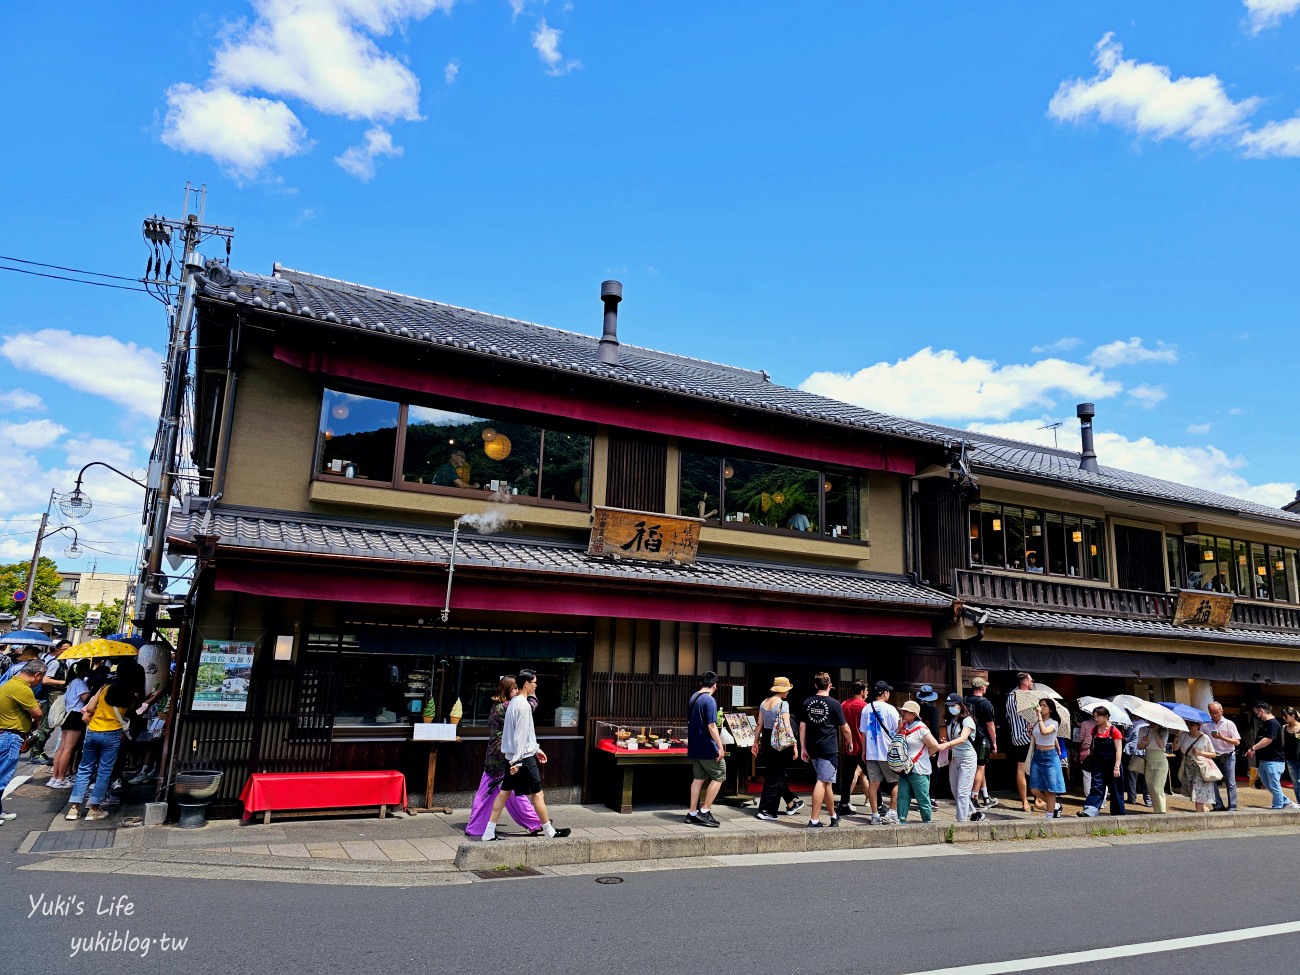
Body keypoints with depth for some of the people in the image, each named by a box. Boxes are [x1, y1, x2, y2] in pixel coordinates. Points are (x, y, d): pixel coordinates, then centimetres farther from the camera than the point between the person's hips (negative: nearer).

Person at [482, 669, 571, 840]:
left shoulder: (514, 702, 11)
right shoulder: (524, 705, -18)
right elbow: (521, 735, -21)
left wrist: (536, 749, 23)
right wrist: (518, 761, -20)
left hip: (511, 756, 9)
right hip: (523, 756, -9)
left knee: (505, 792, 11)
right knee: (537, 794, 2)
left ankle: (489, 832, 11)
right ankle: (550, 832, 13)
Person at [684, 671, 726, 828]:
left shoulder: (693, 697, 10)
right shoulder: (710, 700, -16)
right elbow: (711, 727, -21)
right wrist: (720, 747, -18)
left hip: (694, 747, 8)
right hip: (707, 748, -8)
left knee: (698, 778, 13)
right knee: (719, 775, 2)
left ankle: (692, 813, 13)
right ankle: (705, 811, -1)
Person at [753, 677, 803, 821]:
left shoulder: (764, 702, 6)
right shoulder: (783, 704, -13)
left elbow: (760, 724, 10)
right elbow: (787, 726, -18)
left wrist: (756, 741, 16)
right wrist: (794, 744, -17)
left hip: (766, 739, 7)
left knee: (778, 772, 19)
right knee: (775, 776, 1)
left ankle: (791, 803, 33)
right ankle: (766, 810, 2)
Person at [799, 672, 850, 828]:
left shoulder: (808, 703, 6)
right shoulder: (834, 703, -8)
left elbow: (802, 726, 7)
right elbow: (844, 729, -1)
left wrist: (803, 748, 12)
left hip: (813, 749, 6)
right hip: (829, 749, -6)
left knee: (827, 782, 18)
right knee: (822, 782, -5)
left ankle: (833, 816, 31)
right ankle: (814, 820, -9)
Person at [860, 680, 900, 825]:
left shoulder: (866, 709, 6)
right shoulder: (890, 709, -8)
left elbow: (863, 732, 11)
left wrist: (864, 751, 18)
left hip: (871, 753, 4)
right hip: (888, 753, -4)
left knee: (873, 783, 5)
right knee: (896, 782, 10)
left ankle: (875, 815, 7)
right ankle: (892, 812, 5)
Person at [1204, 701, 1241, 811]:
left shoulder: (1229, 724, -1)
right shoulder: (1205, 724, 3)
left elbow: (1237, 742, -4)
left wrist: (1222, 738, -18)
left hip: (1227, 757, -2)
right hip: (1212, 757, 2)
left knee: (1230, 783, 1)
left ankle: (1232, 807, 8)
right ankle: (1218, 806, 10)